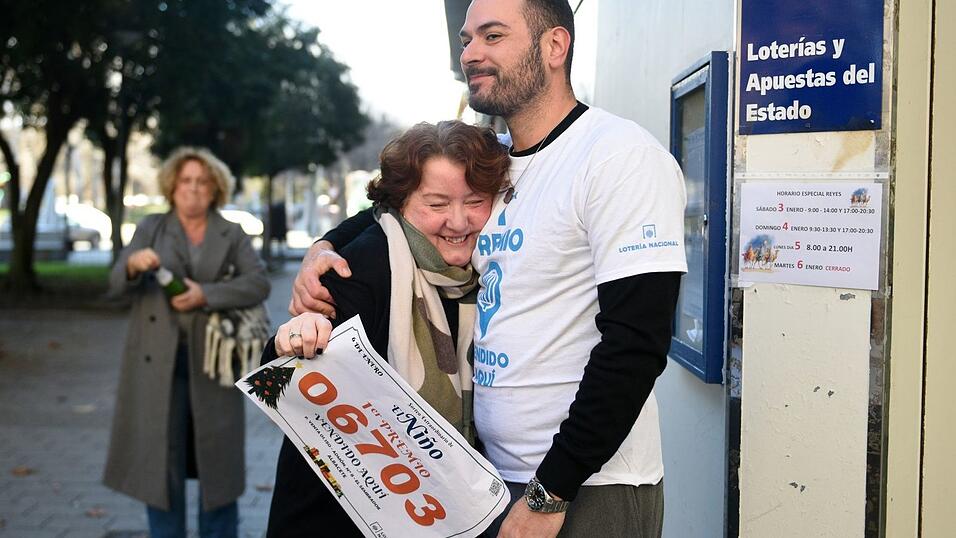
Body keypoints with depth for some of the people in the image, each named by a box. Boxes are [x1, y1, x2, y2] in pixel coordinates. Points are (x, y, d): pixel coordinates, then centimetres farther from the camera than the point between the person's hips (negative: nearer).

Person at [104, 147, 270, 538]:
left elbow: (258, 283, -6)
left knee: (217, 458, 5)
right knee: (159, 456, 2)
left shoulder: (232, 235, 7)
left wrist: (206, 295, -19)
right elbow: (117, 283, -5)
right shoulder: (151, 228, 7)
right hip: (158, 361, 0)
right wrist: (133, 264, -28)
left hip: (212, 359, 0)